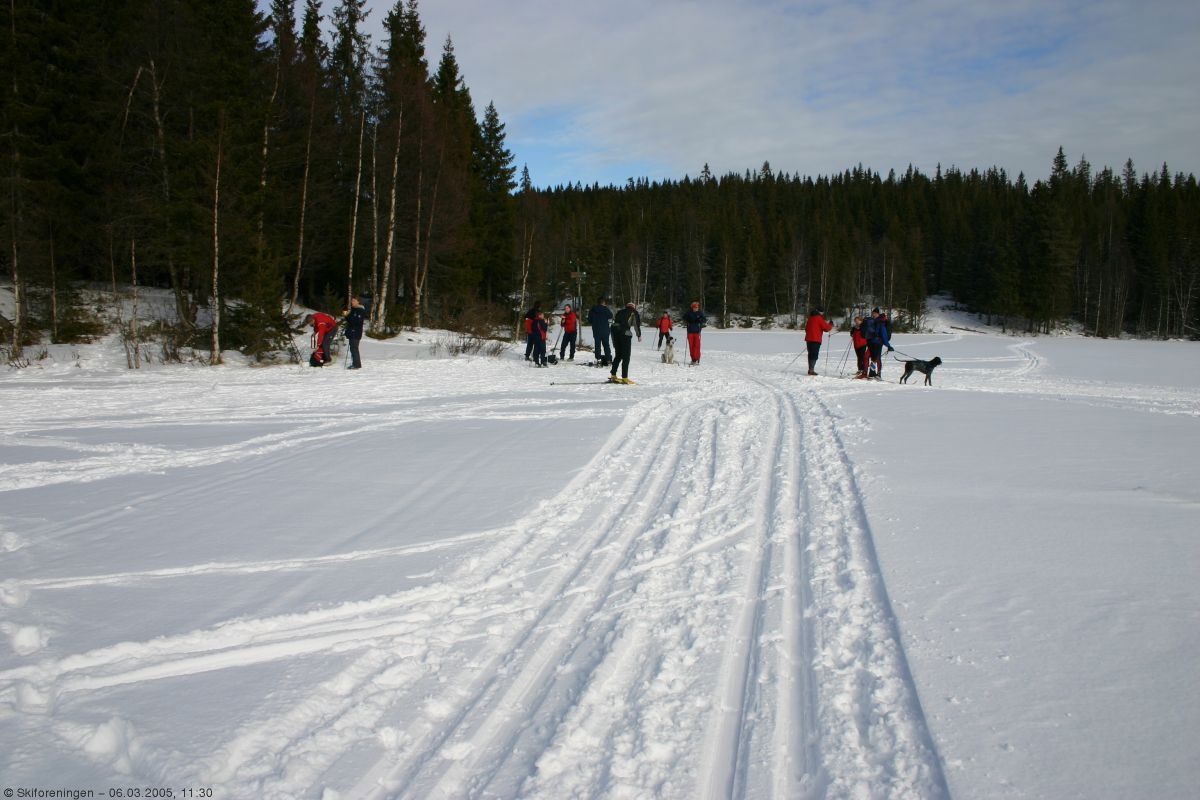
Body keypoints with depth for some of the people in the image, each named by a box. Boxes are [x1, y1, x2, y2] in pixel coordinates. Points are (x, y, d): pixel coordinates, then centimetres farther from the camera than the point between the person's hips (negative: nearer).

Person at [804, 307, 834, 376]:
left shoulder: (810, 317, 15)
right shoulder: (819, 318, -9)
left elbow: (806, 328, 24)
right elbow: (826, 328, -9)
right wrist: (831, 325, 10)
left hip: (808, 339, 8)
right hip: (816, 340, -8)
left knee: (811, 354, 13)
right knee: (815, 355, -8)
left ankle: (810, 369, 16)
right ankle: (811, 370, -14)